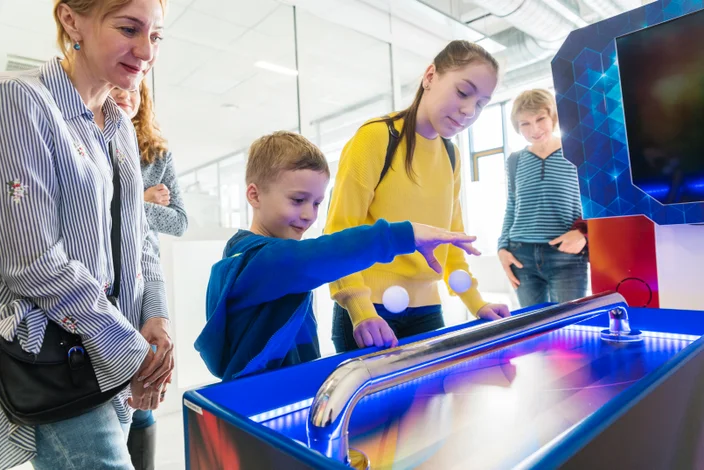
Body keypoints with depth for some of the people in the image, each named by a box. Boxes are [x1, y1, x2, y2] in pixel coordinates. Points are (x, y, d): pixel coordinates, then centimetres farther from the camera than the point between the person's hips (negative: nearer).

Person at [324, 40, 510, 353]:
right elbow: (340, 233, -14)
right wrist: (361, 310, -24)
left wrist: (475, 302, 10)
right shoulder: (375, 137, -11)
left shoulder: (451, 156, 9)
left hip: (426, 311, 6)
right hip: (371, 313, -6)